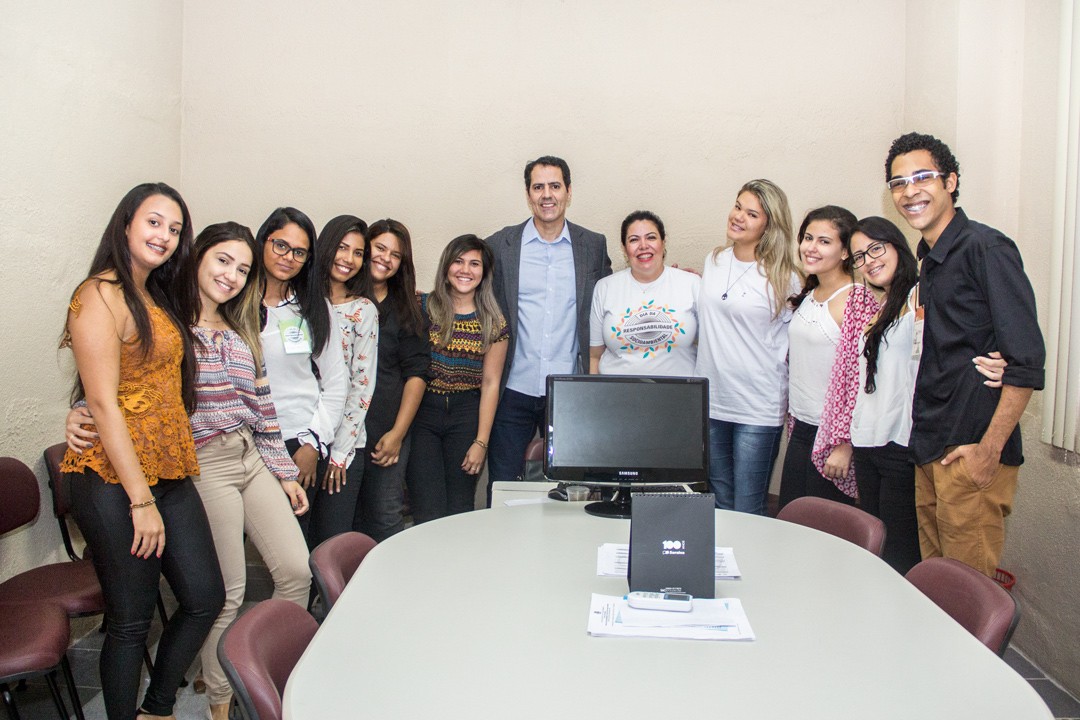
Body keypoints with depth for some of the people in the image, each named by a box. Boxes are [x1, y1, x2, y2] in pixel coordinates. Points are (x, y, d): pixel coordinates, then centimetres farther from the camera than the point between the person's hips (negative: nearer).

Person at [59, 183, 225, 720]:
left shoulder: (160, 298, 15)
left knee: (205, 599, 10)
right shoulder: (101, 296, -11)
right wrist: (141, 499, -16)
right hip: (114, 480, -8)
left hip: (169, 473, 8)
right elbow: (102, 402, -16)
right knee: (131, 620, 5)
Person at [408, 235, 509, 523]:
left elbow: (490, 382, 3)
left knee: (460, 512, 5)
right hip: (422, 412, -1)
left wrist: (481, 442, -1)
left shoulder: (493, 322, 4)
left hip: (466, 415, 1)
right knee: (429, 516, -5)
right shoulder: (421, 307, 1)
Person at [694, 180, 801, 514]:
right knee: (720, 505, 16)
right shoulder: (714, 261, 8)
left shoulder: (784, 277, -7)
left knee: (748, 513, 2)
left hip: (759, 410, -5)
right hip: (711, 401, 5)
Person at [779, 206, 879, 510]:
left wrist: (844, 444, -17)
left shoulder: (859, 300, -14)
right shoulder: (807, 296, 9)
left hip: (833, 436, -7)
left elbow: (861, 377, -16)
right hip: (800, 430, 7)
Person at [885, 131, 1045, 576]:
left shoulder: (986, 248, -11)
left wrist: (990, 448, -19)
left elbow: (1027, 361, -16)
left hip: (972, 452, -8)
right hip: (931, 451, 8)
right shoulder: (929, 261, 15)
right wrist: (925, 441, 10)